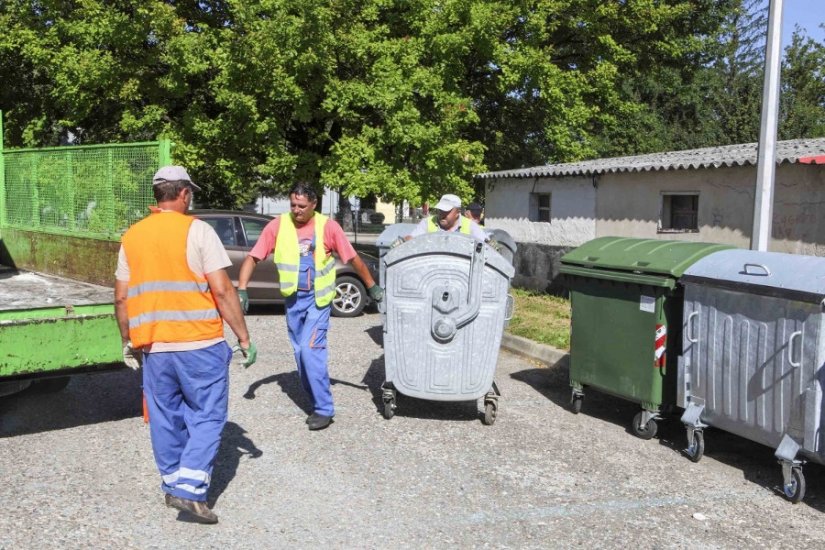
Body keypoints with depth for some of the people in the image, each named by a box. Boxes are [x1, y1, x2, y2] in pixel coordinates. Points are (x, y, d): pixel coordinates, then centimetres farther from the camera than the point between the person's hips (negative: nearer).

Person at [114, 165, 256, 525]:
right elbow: (222, 291, -13)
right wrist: (243, 336, -5)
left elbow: (121, 298, 11)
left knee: (166, 418, 16)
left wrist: (128, 342, 21)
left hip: (153, 346, 5)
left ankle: (172, 483, 28)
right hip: (200, 343, -5)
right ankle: (190, 488, -3)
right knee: (207, 416, 6)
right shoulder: (197, 230, -8)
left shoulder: (131, 237, 8)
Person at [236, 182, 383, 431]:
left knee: (310, 348, -16)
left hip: (318, 298, -4)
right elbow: (252, 257, -4)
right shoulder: (278, 225, -5)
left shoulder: (327, 226, -10)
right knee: (301, 353, 11)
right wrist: (242, 290, -14)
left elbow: (353, 258, -1)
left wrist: (371, 286, 5)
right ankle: (317, 404, 27)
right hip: (293, 299, 4)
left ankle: (324, 409, -4)